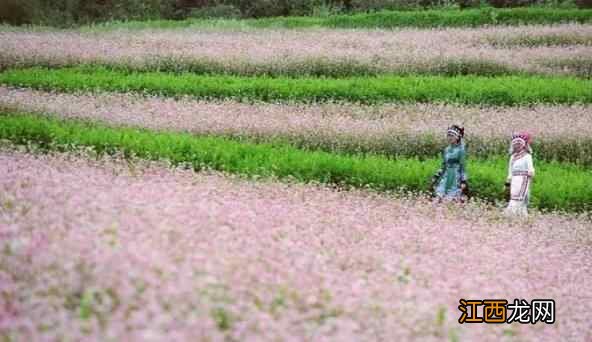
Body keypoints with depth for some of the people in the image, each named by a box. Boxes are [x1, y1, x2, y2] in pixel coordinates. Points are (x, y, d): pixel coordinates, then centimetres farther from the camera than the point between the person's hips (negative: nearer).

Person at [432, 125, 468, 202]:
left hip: (456, 179, -6)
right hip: (446, 178, 6)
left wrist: (463, 181, -13)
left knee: (455, 201, -7)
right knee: (440, 199, -2)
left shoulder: (461, 150, -7)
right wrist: (436, 176, 11)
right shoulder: (446, 150, 10)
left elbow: (463, 167, -8)